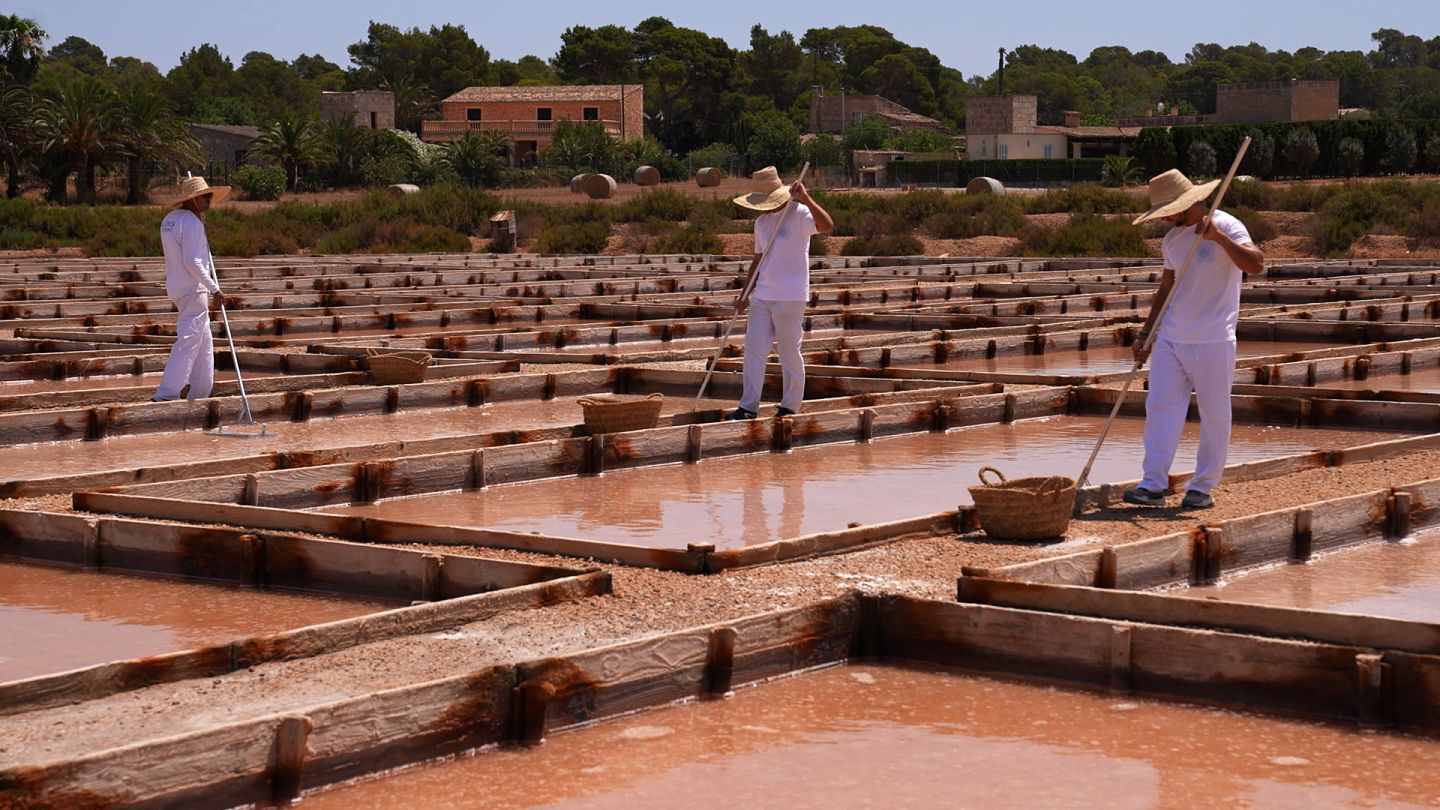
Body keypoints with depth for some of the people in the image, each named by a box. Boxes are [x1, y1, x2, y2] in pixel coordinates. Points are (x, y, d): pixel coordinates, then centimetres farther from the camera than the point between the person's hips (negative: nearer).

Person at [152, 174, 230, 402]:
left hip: (178, 288, 10)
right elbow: (192, 262, -22)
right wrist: (214, 288, -17)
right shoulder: (191, 222, -16)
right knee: (188, 342, -10)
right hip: (192, 290, -10)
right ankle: (165, 395, -14)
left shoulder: (169, 219, 13)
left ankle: (199, 396, 19)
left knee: (204, 342, 16)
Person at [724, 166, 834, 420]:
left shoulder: (798, 214, -10)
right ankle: (748, 407, 7)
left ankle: (790, 407, 14)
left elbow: (827, 226, -30)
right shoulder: (761, 222, 12)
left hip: (790, 297, -7)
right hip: (763, 296, 7)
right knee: (754, 349, 3)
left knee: (790, 353, 2)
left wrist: (805, 198, -37)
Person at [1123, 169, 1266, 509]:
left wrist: (1218, 237, -33)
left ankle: (1202, 487, 10)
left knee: (1214, 417, 2)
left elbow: (1256, 265, -24)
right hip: (1171, 338, 6)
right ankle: (1154, 484, -3)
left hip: (1212, 341, -6)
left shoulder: (1226, 227, -8)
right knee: (1160, 407, -3)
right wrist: (1145, 333, 18)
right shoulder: (1172, 239, 13)